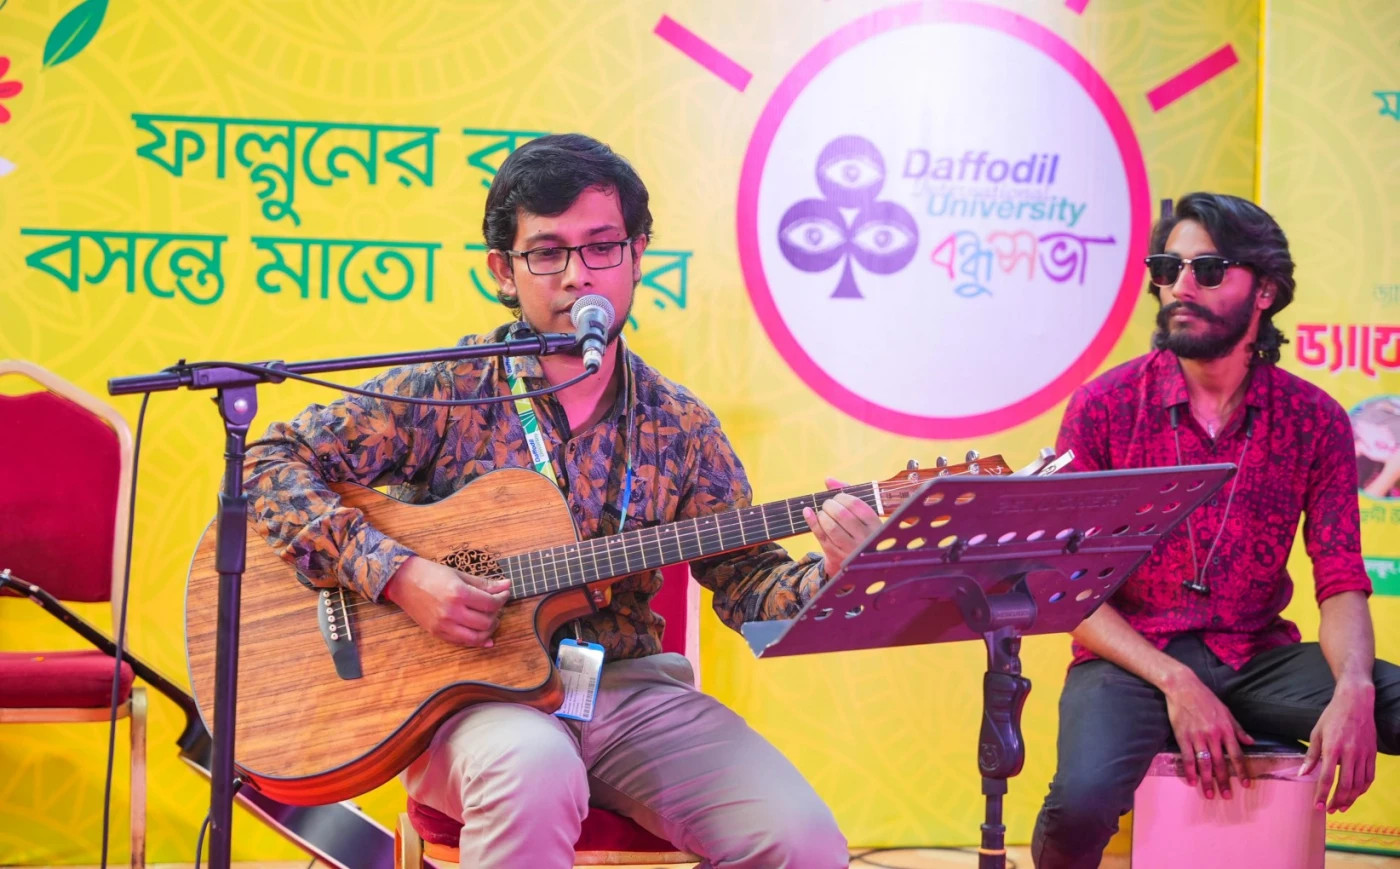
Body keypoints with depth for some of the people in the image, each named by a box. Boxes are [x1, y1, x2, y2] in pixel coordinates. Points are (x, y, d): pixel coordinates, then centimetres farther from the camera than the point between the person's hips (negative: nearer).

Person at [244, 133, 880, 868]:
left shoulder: (681, 428, 8)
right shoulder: (445, 393, -2)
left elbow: (746, 584, 7)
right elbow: (271, 463, -4)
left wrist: (826, 569, -16)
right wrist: (398, 574, -17)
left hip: (627, 688, 3)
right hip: (468, 691, -3)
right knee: (534, 770, -40)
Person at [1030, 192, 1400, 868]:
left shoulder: (1314, 421, 1)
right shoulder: (1103, 407, -5)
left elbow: (1340, 581, -1)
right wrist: (1175, 683, -18)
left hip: (1258, 658, 2)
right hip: (1132, 660, -2)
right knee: (1083, 802, -33)